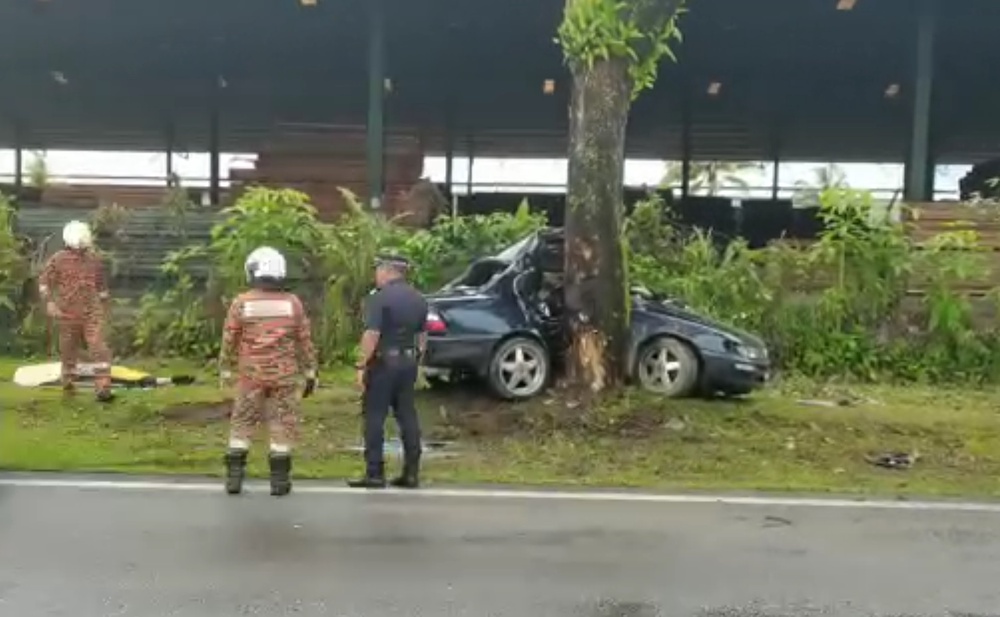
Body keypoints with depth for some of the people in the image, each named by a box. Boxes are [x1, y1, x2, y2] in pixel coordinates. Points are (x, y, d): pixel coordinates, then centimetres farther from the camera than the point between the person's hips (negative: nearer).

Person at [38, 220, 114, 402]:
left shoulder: (94, 259, 7)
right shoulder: (58, 260, -1)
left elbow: (101, 283, 19)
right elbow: (44, 281, 1)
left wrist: (104, 304, 24)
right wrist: (49, 302, -12)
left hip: (92, 312, 1)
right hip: (67, 314, -1)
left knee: (99, 348, -13)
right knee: (68, 351, 11)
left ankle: (103, 388, -16)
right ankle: (68, 383, 31)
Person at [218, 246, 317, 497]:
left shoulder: (241, 303, -4)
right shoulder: (293, 302, -2)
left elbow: (229, 341, 1)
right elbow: (305, 341, 1)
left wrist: (225, 370, 13)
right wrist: (310, 373, 9)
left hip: (251, 374, 0)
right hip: (284, 374, 0)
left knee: (242, 423, 11)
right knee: (282, 425, 5)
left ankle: (234, 476, 10)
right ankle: (279, 479, 6)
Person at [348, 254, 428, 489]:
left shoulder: (379, 297, -13)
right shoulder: (418, 299, 11)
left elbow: (372, 335, -19)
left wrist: (362, 366, -15)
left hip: (384, 362, -7)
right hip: (408, 362, 7)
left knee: (375, 416, 0)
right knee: (407, 415, 9)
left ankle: (375, 473, 1)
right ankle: (411, 473, 11)